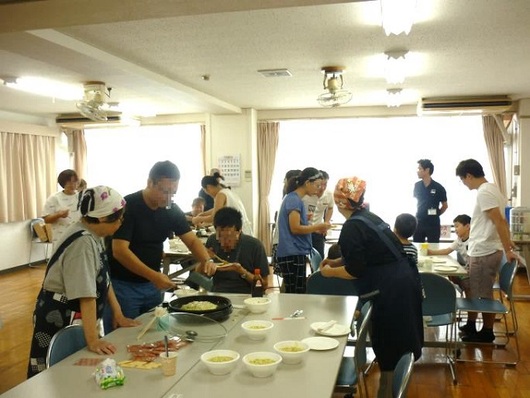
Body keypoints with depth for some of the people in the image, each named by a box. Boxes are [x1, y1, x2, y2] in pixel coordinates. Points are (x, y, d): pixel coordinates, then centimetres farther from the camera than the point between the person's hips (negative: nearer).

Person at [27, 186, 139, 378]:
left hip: (77, 317, 9)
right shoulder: (82, 243, -28)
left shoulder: (93, 236, 2)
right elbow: (86, 296, -30)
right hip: (60, 318, -9)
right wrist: (92, 340, -30)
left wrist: (118, 315, 5)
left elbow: (103, 280, 7)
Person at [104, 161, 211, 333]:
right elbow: (119, 251, -25)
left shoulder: (172, 210, 0)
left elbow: (192, 240, 1)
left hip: (152, 284, 6)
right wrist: (153, 275, -34)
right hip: (122, 285, -6)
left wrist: (207, 261, -19)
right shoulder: (128, 207, -19)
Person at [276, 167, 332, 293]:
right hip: (292, 254, -10)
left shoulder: (294, 198, 15)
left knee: (295, 294, 13)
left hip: (294, 253, 10)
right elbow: (295, 228, -19)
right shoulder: (294, 199, -14)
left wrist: (315, 229, 9)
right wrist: (317, 226, -9)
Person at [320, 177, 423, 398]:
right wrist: (335, 262, 20)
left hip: (390, 289, -9)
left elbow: (355, 270, -15)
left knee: (390, 349, 4)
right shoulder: (369, 217, 13)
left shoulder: (352, 227, -14)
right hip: (402, 281, 9)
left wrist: (330, 272, 1)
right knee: (399, 346, 21)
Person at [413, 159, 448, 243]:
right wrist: (419, 214, 11)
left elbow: (445, 205, 3)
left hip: (433, 224, -3)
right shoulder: (417, 186, 2)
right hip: (419, 223, 4)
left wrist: (436, 214, -1)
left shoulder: (438, 188, -9)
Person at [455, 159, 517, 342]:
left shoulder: (484, 192, -18)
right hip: (482, 250, 10)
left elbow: (499, 221, -22)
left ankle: (487, 332, 15)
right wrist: (508, 241, 28)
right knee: (474, 291, 17)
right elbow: (502, 220, 21)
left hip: (484, 252, -10)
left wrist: (507, 250, -21)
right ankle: (471, 326, 28)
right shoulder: (492, 189, 14)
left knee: (484, 295, 2)